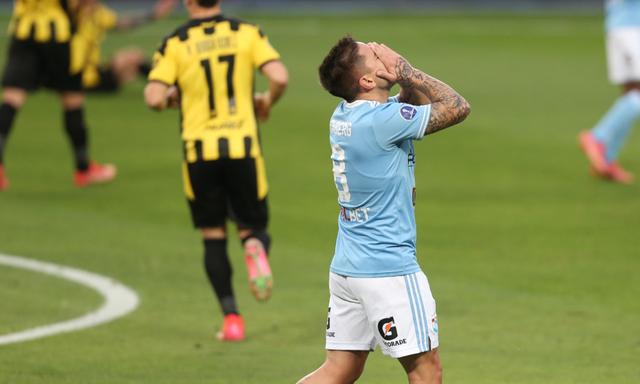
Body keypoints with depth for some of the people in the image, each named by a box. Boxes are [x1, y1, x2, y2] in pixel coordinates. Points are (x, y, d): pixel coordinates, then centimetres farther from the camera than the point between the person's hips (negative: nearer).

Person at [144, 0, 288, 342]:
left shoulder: (175, 44, -2)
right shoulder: (247, 33, 1)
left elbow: (154, 98, -11)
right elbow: (280, 78, -10)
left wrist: (170, 96, 12)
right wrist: (266, 102, 10)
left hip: (199, 150, 0)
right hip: (243, 147, 0)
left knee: (213, 239, 11)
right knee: (253, 227, 13)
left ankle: (231, 317, -1)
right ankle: (256, 249, -25)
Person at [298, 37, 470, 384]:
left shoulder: (344, 116, 7)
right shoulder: (382, 119, -18)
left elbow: (421, 102, 21)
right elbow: (457, 107, -10)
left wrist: (407, 81, -1)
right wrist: (404, 69, -5)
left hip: (346, 265, 9)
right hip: (389, 268, -9)